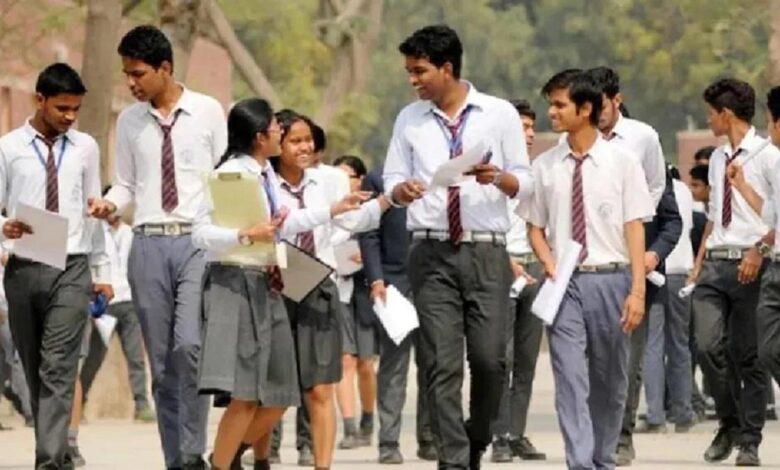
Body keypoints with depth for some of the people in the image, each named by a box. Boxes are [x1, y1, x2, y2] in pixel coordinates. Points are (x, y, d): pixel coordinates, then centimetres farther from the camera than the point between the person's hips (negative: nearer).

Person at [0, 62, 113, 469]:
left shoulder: (85, 148, 8)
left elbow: (94, 212, 12)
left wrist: (102, 271, 12)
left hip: (71, 270, -1)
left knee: (58, 369, -12)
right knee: (33, 370, 9)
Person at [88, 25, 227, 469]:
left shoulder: (208, 111, 2)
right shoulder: (130, 121, 10)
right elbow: (126, 183, 14)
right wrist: (111, 203, -7)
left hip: (199, 239, -3)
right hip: (148, 244, 3)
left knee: (190, 346, -19)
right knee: (161, 358, 5)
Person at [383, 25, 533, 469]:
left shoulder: (499, 115, 4)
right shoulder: (410, 120, 11)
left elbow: (525, 183, 5)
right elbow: (392, 181, 12)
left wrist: (497, 177, -17)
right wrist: (402, 189, -11)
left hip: (486, 252, -1)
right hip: (432, 253, 1)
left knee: (489, 359, -5)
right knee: (443, 365, -4)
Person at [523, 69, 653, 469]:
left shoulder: (621, 162, -1)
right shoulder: (544, 166, 5)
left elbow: (634, 227, -3)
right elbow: (536, 227, 13)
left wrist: (637, 290, -9)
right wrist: (550, 264, -6)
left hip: (610, 279, -1)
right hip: (564, 283, 1)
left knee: (610, 381, 10)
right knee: (571, 380, -10)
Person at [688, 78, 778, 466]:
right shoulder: (718, 158, 16)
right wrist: (699, 262, 17)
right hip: (714, 261, 6)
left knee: (749, 356, 1)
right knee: (708, 347, -7)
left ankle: (749, 441, 8)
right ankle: (729, 423, 12)